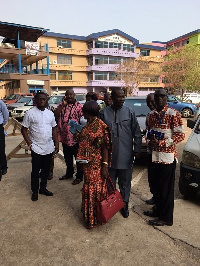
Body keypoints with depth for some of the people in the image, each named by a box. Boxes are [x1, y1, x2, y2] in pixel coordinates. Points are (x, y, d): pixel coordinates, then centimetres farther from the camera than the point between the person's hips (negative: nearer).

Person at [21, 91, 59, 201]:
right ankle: (35, 191, 23)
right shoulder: (30, 113, -6)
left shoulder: (50, 113, 8)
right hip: (36, 148, -4)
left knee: (46, 170, 15)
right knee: (35, 171, 7)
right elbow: (24, 130, -3)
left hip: (49, 148, 4)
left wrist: (56, 144, 8)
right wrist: (29, 144, -10)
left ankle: (43, 188, 32)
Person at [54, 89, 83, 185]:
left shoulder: (79, 106, -5)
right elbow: (55, 115, -7)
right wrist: (63, 104, -11)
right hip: (65, 136, 5)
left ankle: (79, 176, 21)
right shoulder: (61, 105, 9)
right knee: (67, 157, 20)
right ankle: (69, 173, 39)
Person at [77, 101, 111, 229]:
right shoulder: (87, 126, 9)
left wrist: (105, 165, -21)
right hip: (88, 163, 8)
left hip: (97, 164, -8)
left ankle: (95, 218, 18)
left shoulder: (101, 126, -16)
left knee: (95, 189, 2)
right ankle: (89, 213, 37)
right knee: (88, 188, 19)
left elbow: (105, 147, -19)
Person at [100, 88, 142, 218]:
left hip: (126, 156, 0)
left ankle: (124, 205, 32)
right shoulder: (104, 112, 1)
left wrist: (137, 149, 0)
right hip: (109, 155, 0)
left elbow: (137, 133, 4)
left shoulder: (130, 112, 1)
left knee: (125, 183, 13)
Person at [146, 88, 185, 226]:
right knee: (157, 185, 17)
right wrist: (150, 141, -3)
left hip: (168, 156, -6)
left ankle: (166, 217, 14)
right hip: (155, 155, 6)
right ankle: (159, 209, 34)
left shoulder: (173, 114, -9)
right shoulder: (152, 114, 9)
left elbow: (180, 135, -11)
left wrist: (161, 143, -20)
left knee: (167, 187, 2)